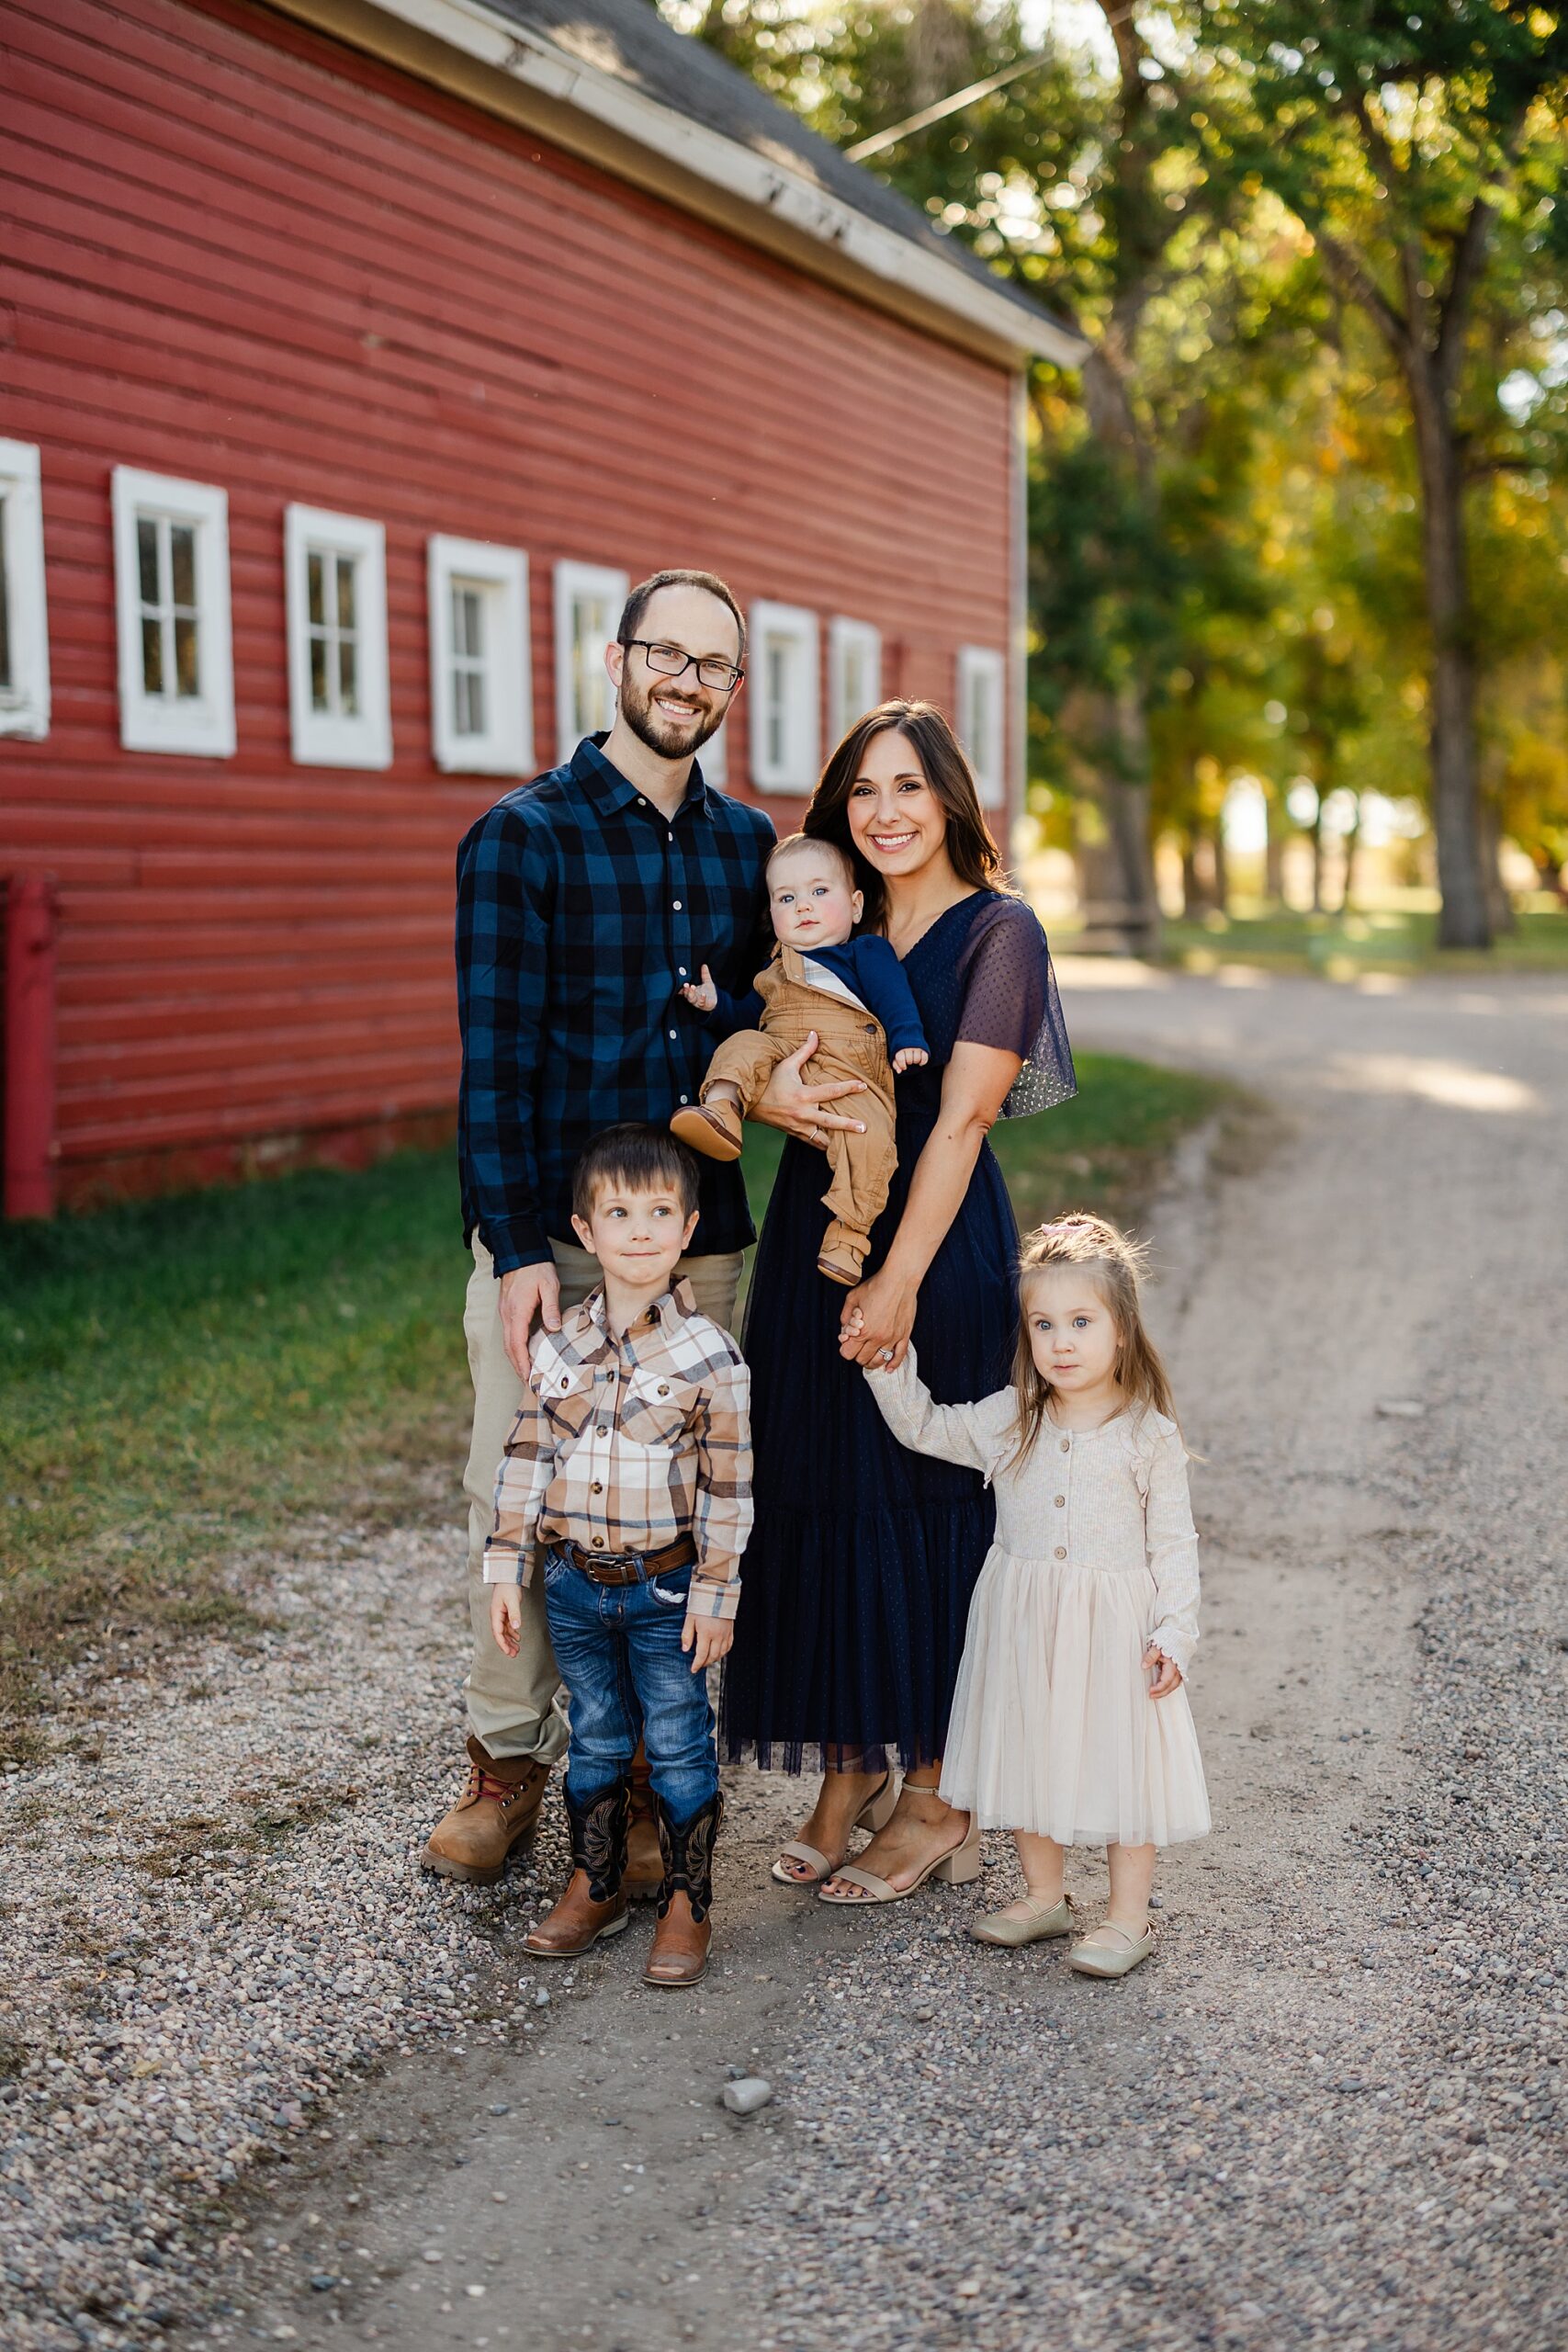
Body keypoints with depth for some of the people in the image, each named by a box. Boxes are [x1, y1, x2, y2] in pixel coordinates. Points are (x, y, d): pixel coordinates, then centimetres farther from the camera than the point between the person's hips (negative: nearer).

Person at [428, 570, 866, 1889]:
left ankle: (643, 1776, 18)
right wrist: (517, 1247, -14)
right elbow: (495, 1058, -7)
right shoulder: (522, 838, -3)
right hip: (548, 1235, -3)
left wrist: (761, 1091, -5)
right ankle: (511, 1764, 18)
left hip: (698, 1233, 4)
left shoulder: (745, 842, 12)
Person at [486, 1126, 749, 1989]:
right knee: (595, 1742, 17)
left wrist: (714, 1594, -10)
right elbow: (526, 1462, 6)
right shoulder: (558, 1346, -1)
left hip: (665, 1589, -3)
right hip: (575, 1585, 4)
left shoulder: (707, 1353, -12)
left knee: (678, 1747, 6)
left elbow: (729, 1487, -9)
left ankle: (687, 1907, 20)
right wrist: (507, 1569, 3)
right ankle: (593, 1891, 31)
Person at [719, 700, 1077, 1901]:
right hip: (812, 1229, 6)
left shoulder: (999, 932, -7)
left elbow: (960, 1120, -13)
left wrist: (901, 1279, -19)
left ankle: (938, 1792, 11)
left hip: (937, 1244, -6)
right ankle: (849, 1760, 21)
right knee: (818, 1494, 8)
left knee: (924, 1498, -1)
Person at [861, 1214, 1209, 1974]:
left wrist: (1174, 1634, -11)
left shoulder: (1150, 1436, -9)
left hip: (1114, 1626, -4)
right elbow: (921, 1426, 11)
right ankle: (1043, 1897, 32)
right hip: (1021, 1622, 4)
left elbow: (1174, 1543, -6)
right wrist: (888, 1360, -1)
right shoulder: (1006, 1421, 1)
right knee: (1030, 1756, 14)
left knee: (1119, 1760, 3)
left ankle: (1128, 1917, 17)